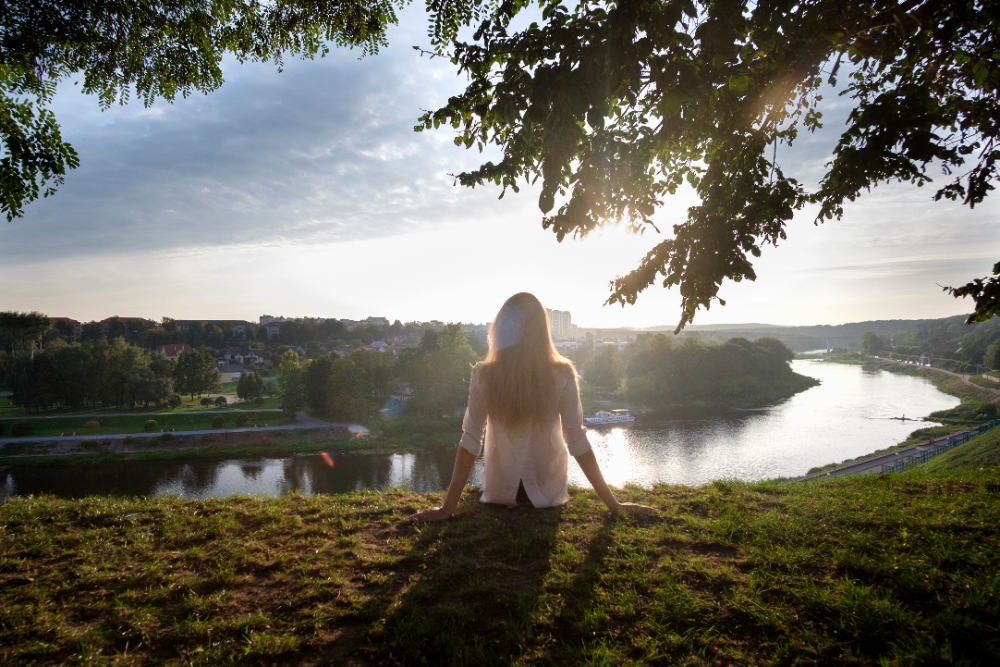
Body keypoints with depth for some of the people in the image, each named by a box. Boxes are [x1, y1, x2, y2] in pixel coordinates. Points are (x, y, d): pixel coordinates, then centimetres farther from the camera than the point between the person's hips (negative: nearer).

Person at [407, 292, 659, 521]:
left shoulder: (484, 376, -18)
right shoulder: (562, 376, -19)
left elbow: (470, 442, -18)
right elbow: (578, 442, -18)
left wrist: (448, 507, -12)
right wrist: (614, 504, -10)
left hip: (500, 493, 0)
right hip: (549, 492, 0)